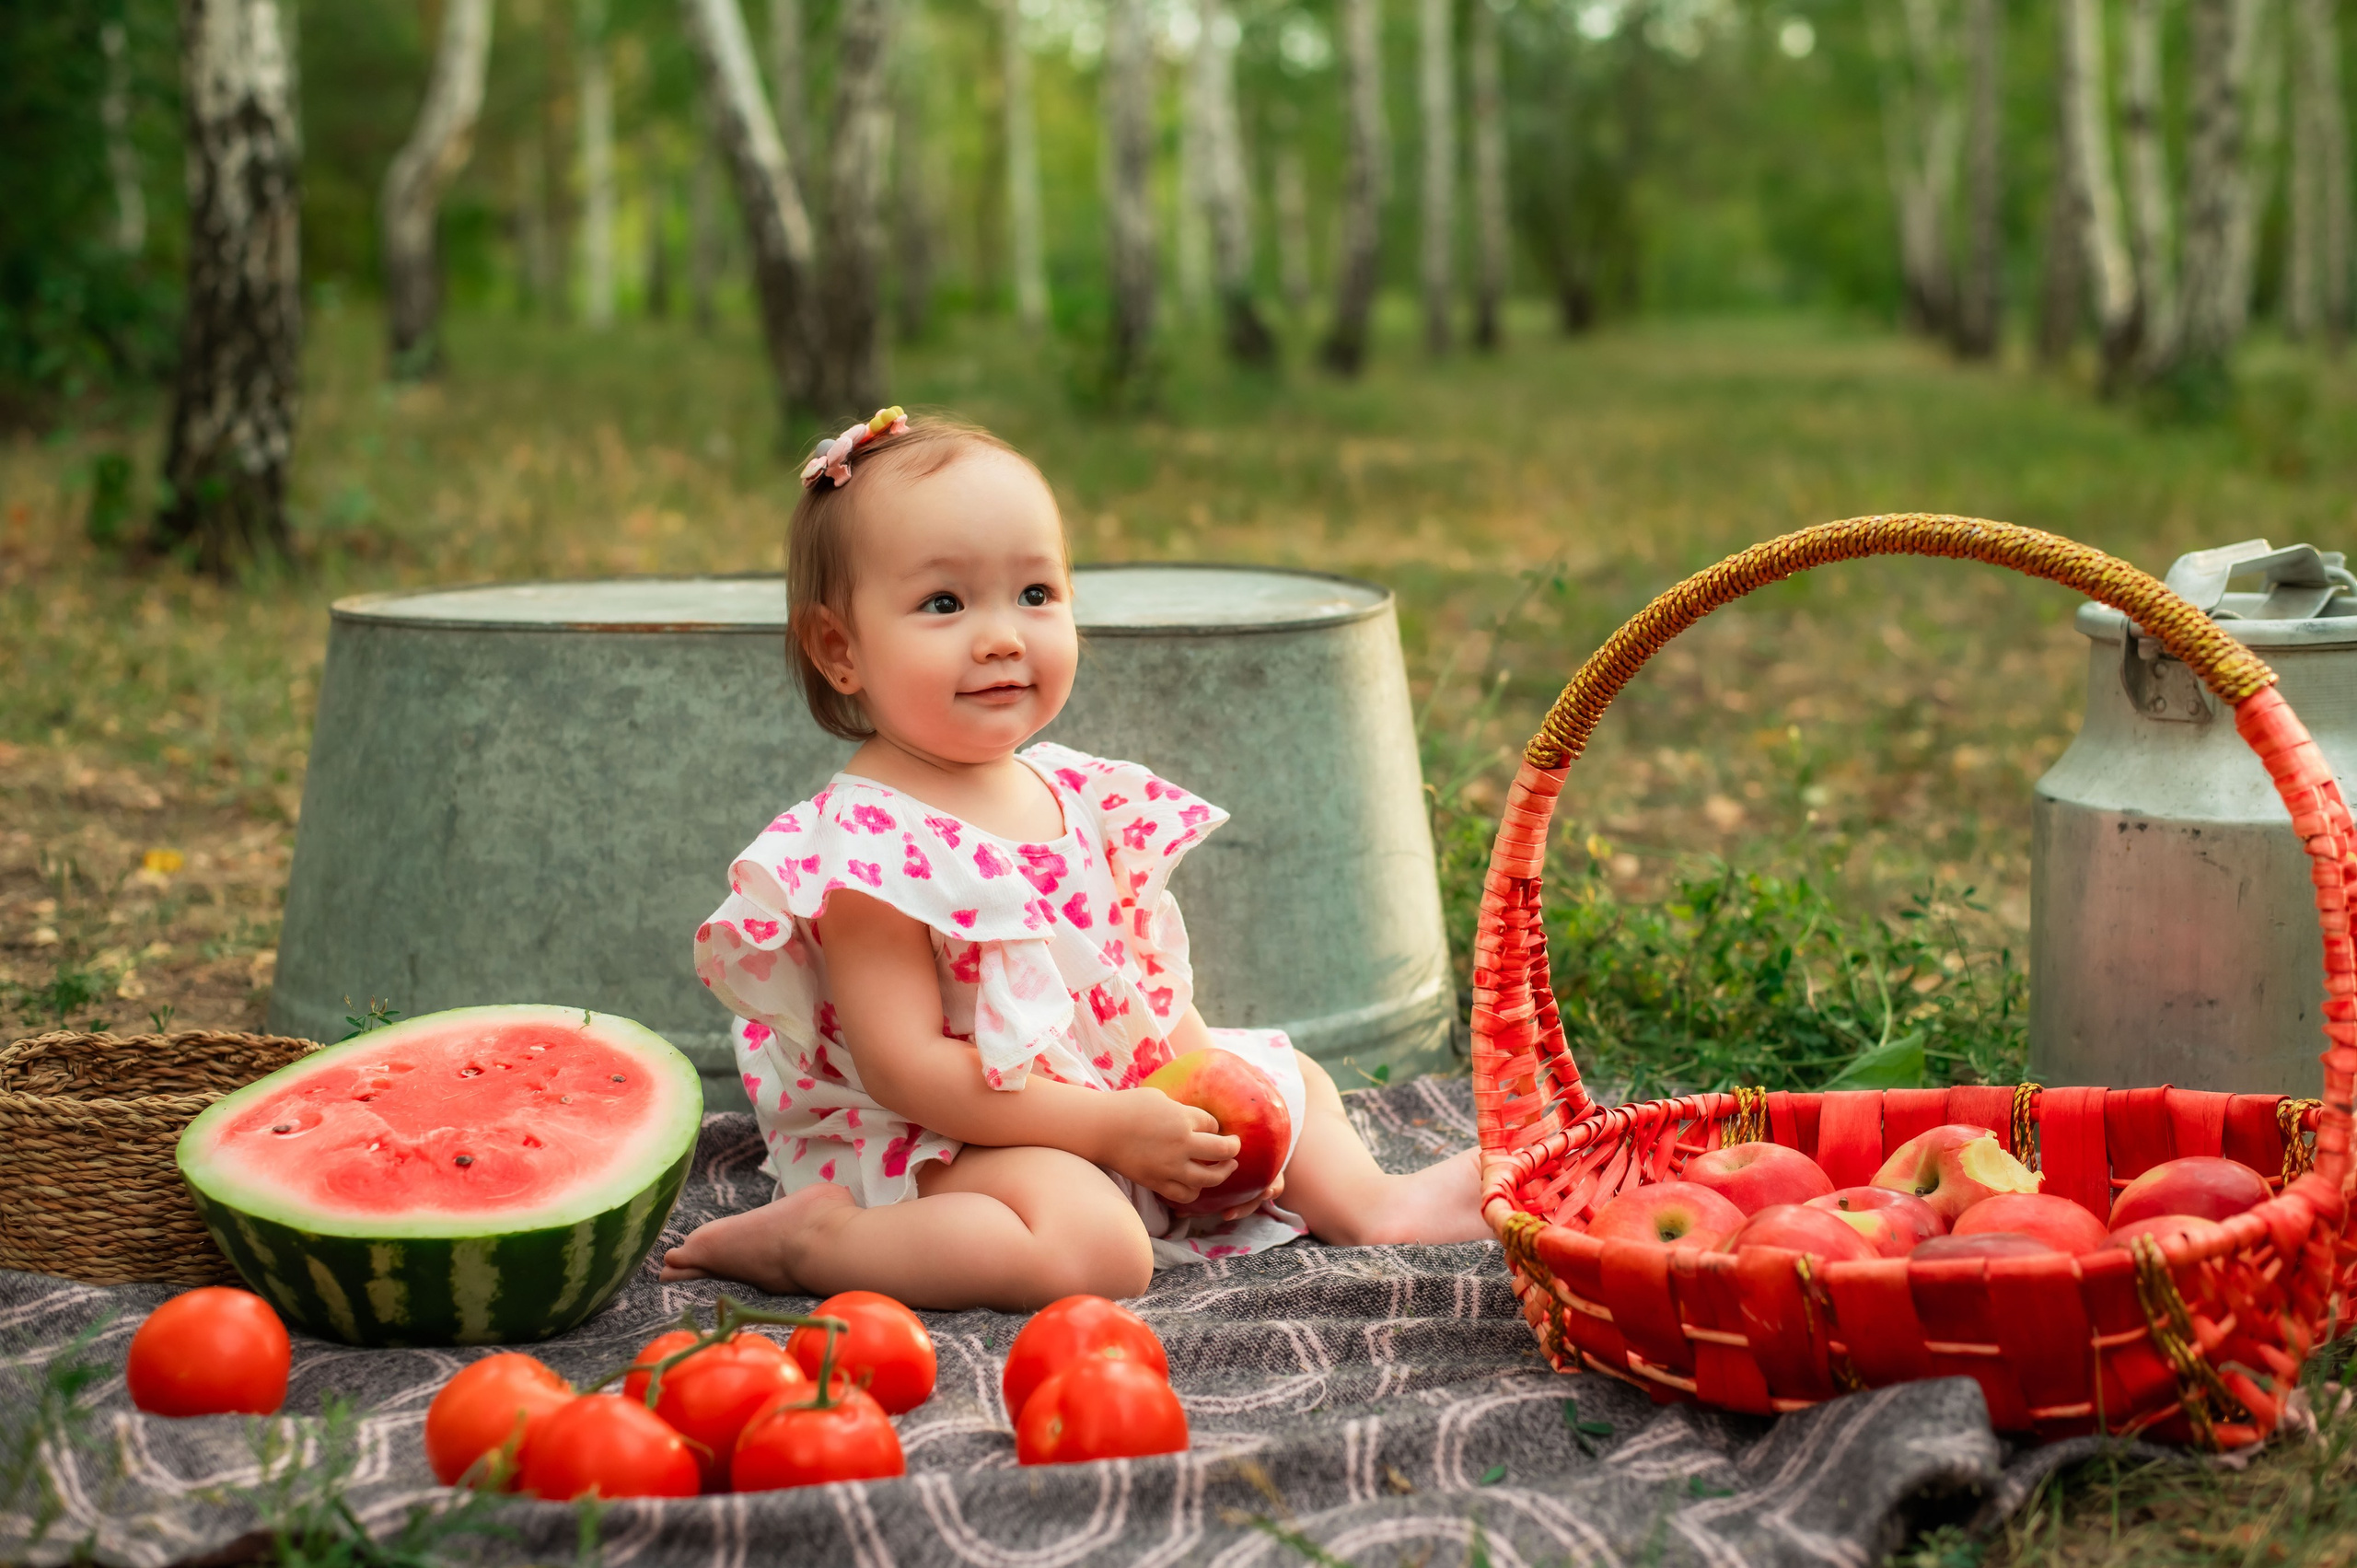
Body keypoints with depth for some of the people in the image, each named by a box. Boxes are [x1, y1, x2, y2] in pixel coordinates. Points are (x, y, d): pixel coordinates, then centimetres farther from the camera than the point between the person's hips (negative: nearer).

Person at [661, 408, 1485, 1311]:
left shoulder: (1079, 796, 3)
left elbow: (1145, 975, 12)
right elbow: (906, 1065, -25)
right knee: (1095, 1243, -35)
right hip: (935, 1143, -9)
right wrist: (1111, 1125, -24)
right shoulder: (868, 844, -22)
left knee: (1288, 1075, 20)